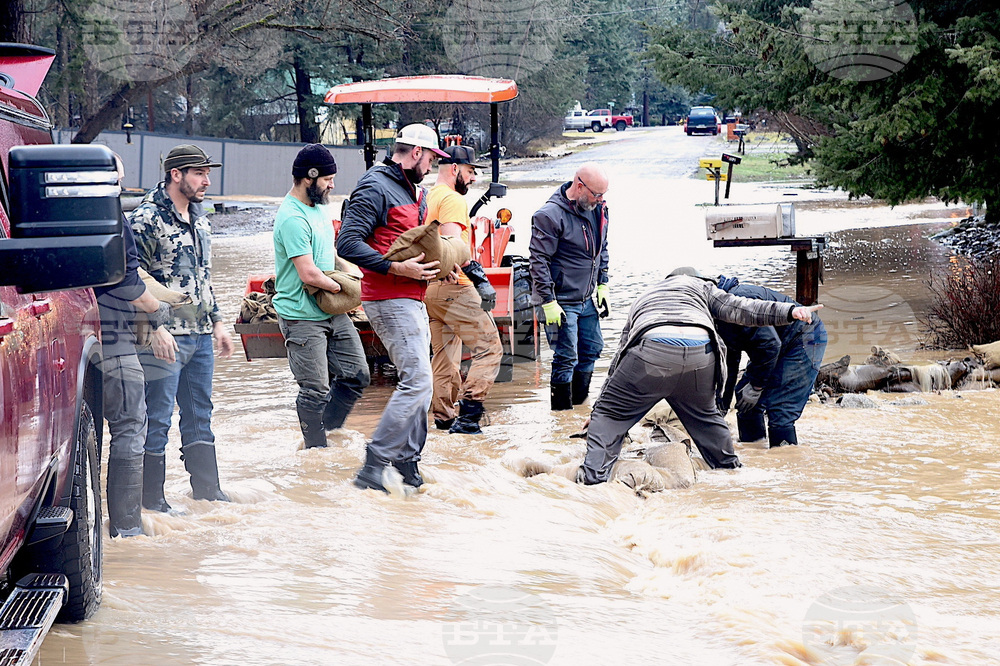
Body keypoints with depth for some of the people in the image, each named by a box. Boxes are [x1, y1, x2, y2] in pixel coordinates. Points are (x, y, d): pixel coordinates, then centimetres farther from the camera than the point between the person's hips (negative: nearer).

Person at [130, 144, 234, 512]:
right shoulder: (147, 219, -12)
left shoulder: (199, 219, 15)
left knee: (200, 415, 15)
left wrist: (217, 322, 21)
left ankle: (207, 490, 24)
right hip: (166, 338, -8)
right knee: (157, 419, -1)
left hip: (200, 335, 8)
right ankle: (151, 498, 6)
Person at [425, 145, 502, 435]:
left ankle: (443, 418, 17)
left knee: (444, 355, 15)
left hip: (429, 288, 10)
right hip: (453, 288, -10)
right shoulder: (453, 199, -11)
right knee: (489, 347, -8)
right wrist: (479, 277, -29)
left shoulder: (427, 197, 18)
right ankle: (468, 416, -16)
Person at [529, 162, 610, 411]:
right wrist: (549, 302, -20)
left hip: (587, 298, 8)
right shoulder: (550, 215, -20)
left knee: (592, 349, 15)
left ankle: (579, 401, 32)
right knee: (566, 358, -6)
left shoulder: (598, 209, 5)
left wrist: (602, 285, 14)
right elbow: (538, 260, -18)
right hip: (561, 302, -8)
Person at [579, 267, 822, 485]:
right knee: (704, 415, 28)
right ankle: (731, 469, 37)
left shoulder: (641, 301, 41)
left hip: (653, 349, -1)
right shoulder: (699, 285, 35)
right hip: (701, 354, 1)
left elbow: (619, 357, 40)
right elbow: (737, 308, 21)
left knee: (609, 413, 11)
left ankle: (594, 476, -3)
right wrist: (790, 311, 16)